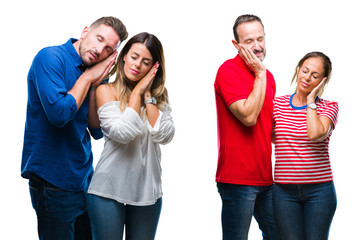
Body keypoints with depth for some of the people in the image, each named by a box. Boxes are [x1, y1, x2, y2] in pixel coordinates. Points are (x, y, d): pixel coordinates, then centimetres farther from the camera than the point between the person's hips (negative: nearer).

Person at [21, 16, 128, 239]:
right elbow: (59, 114, -27)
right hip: (53, 179, -7)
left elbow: (98, 131, 2)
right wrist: (87, 78, -16)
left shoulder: (93, 74, 5)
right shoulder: (50, 58, -14)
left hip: (84, 175, 7)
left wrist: (95, 86, -9)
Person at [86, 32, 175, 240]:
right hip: (109, 190, -3)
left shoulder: (159, 95, 7)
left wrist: (147, 95, -7)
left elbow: (165, 136, -8)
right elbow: (122, 132, -18)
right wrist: (137, 91, -9)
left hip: (147, 190, 3)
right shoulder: (107, 90, -3)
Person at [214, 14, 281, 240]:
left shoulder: (266, 76, 14)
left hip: (265, 176, 8)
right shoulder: (229, 70, -10)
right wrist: (260, 74, -14)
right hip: (238, 177, -8)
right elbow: (248, 116, -22)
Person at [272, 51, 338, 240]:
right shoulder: (277, 104, 5)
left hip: (319, 190, -1)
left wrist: (310, 101, -9)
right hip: (285, 190, 1)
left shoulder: (329, 107, 1)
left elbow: (316, 134, -19)